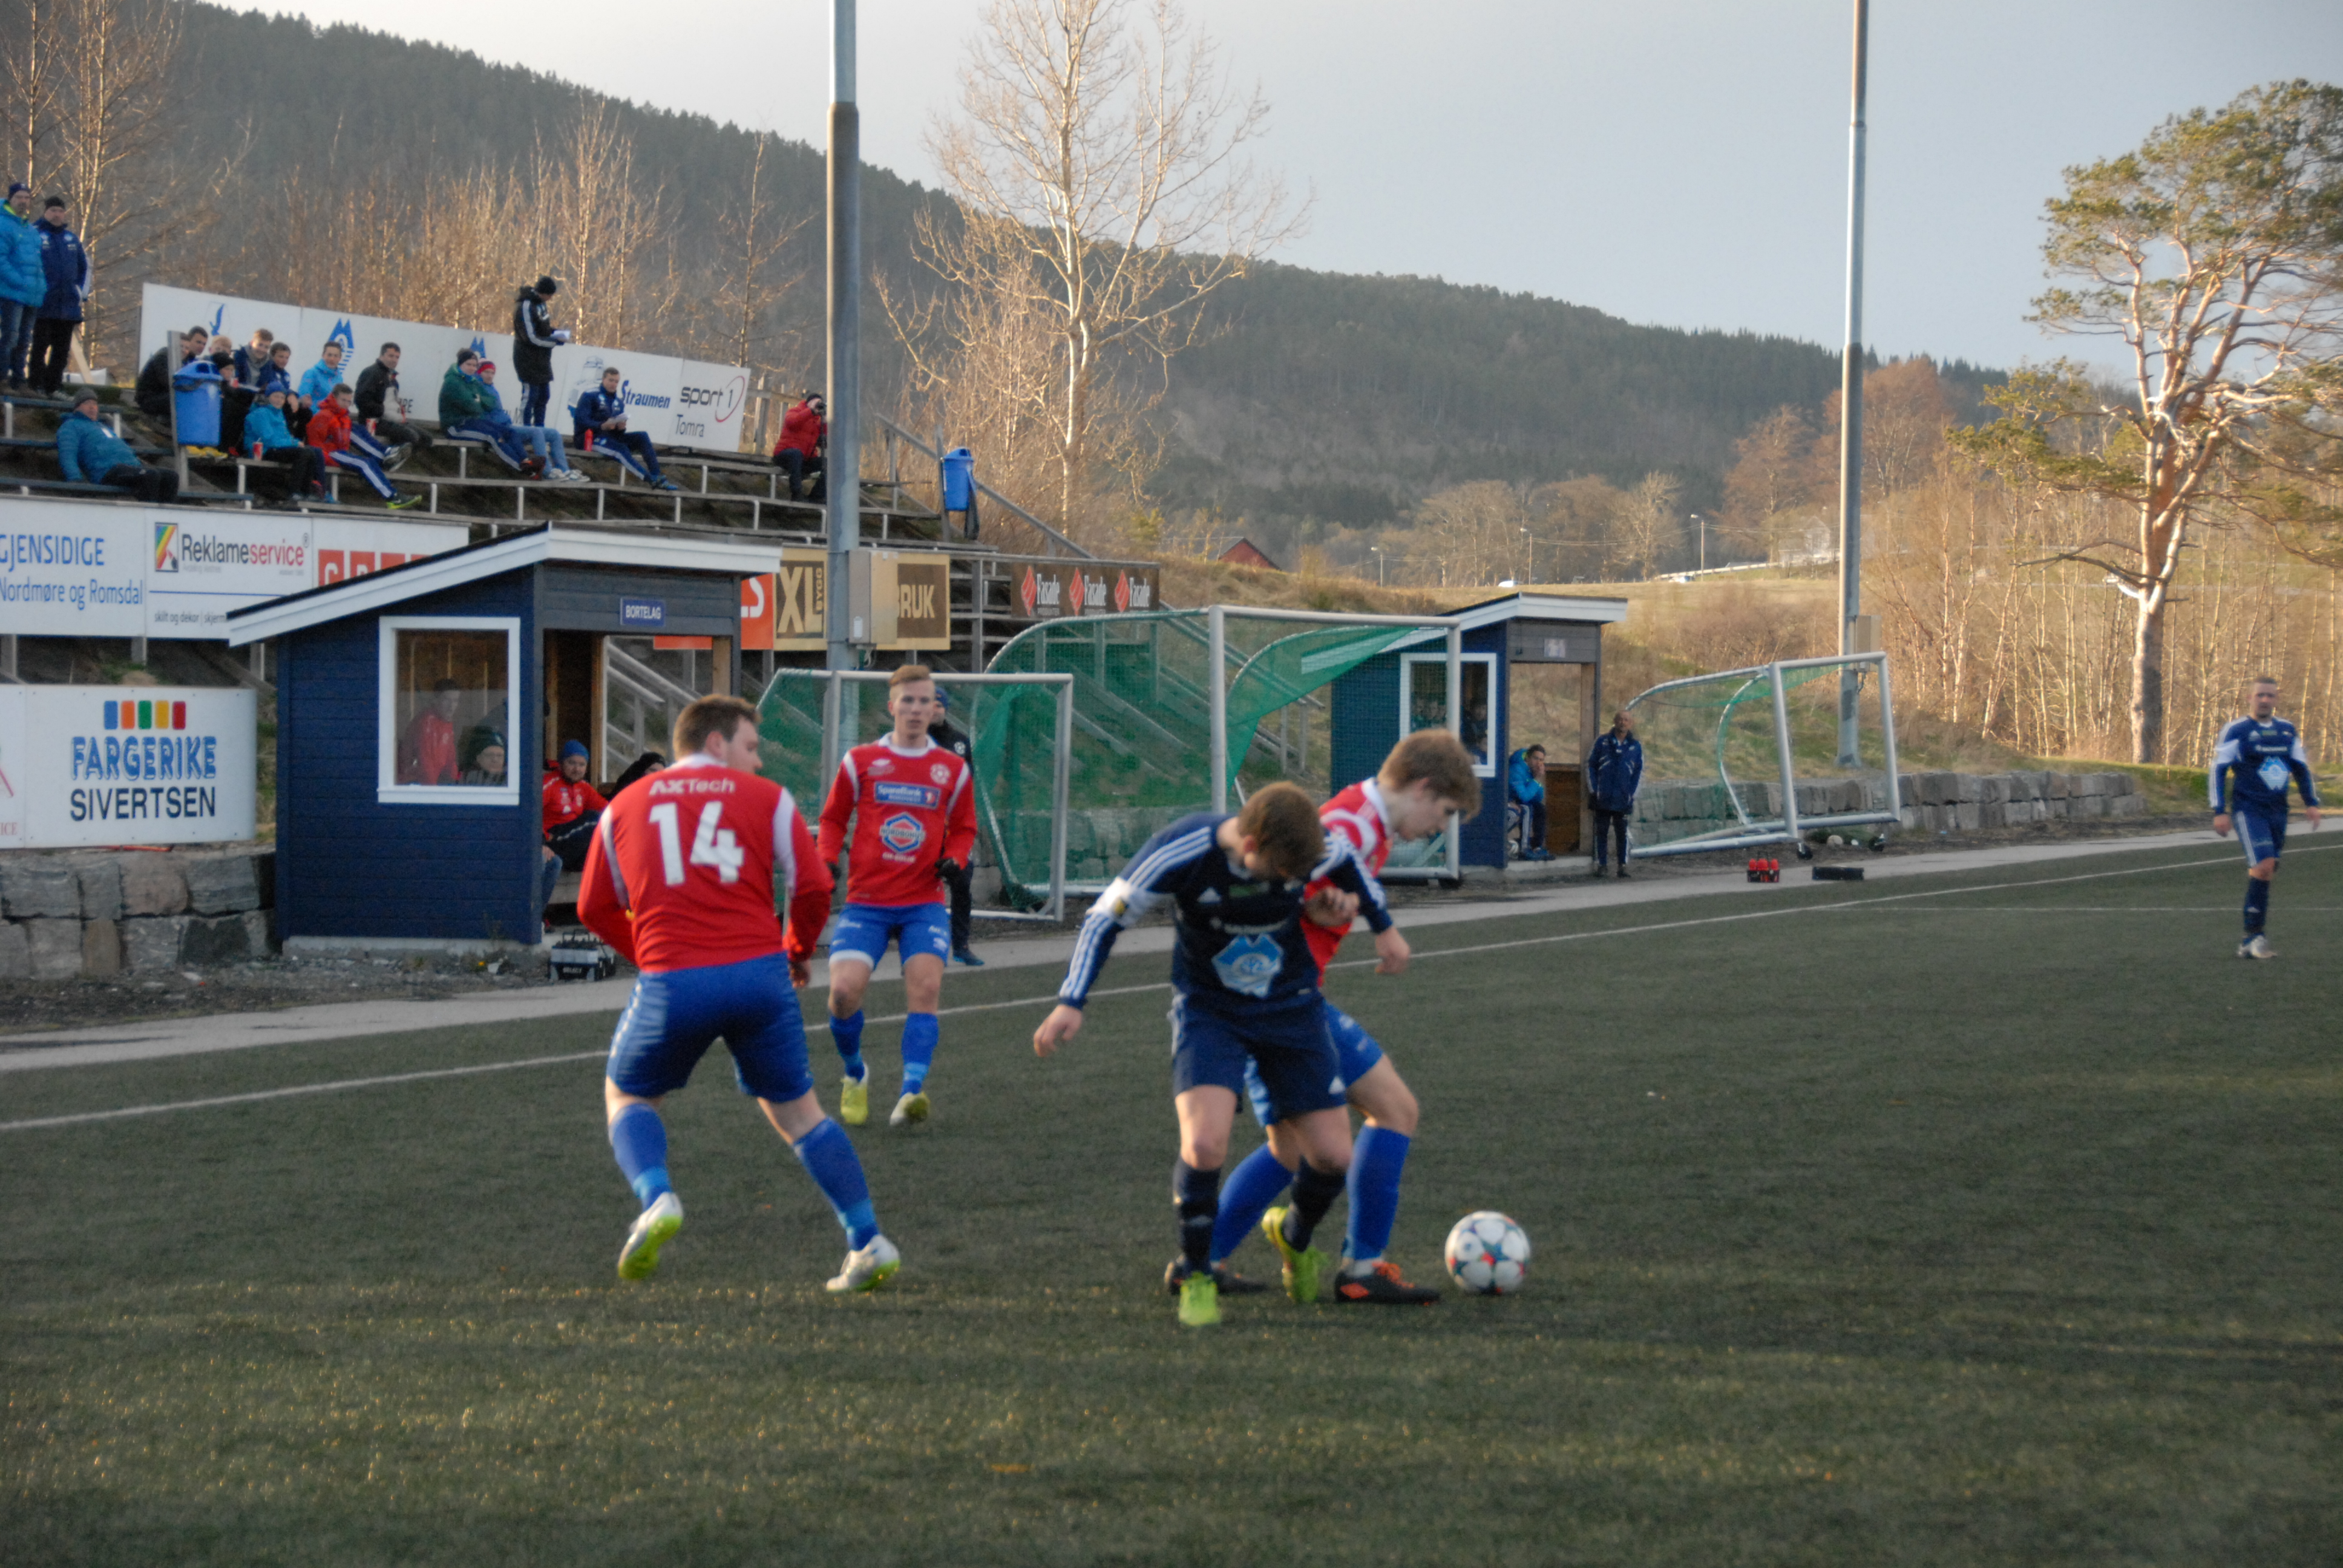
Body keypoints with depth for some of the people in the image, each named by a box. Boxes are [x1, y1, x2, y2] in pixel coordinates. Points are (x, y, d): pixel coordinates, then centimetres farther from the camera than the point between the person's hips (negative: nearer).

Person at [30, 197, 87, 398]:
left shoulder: (72, 238, 17)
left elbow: (85, 266, 25)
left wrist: (82, 291, 14)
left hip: (68, 305, 6)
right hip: (44, 304, -5)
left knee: (63, 348, 6)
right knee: (40, 347, -6)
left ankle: (54, 386, 11)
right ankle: (37, 386, -3)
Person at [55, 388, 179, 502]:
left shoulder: (103, 427, 38)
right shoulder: (71, 426, 13)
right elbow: (67, 455, -3)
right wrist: (76, 478, -22)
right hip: (108, 472, -9)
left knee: (171, 477, -14)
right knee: (151, 476, -33)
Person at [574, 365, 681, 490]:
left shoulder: (619, 402, 16)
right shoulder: (590, 396, -5)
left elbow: (619, 432, 13)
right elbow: (581, 420, -17)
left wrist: (621, 427, -13)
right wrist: (602, 426, -30)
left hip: (611, 436, 7)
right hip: (589, 438, -7)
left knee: (641, 437, -12)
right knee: (621, 449, -31)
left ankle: (656, 477, -24)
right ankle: (652, 479, -35)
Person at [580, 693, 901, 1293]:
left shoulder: (625, 806, 16)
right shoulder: (767, 798, 10)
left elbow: (595, 909, 20)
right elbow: (813, 888, 5)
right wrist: (798, 952, 23)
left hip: (671, 980, 0)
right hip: (760, 972, 0)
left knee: (626, 1095, 22)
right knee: (797, 1111, 15)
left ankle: (657, 1200, -5)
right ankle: (868, 1241, 8)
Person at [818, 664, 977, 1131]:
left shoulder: (953, 769, 8)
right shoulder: (860, 761, 5)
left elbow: (963, 827, 20)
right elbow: (833, 817, 15)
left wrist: (954, 859, -1)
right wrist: (827, 861, -3)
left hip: (923, 904, 1)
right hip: (866, 900, -1)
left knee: (925, 987, -20)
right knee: (844, 991, -15)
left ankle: (911, 1093, -25)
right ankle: (855, 1076, 13)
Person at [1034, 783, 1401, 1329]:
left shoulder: (1316, 848, -19)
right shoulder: (1180, 854, -27)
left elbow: (1350, 865, 8)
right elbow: (1106, 916, -13)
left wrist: (1383, 927, 20)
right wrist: (1071, 1003, -19)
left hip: (1292, 1009, 3)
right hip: (1208, 1012, -3)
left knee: (1333, 1156, -3)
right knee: (1204, 1144, -26)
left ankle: (1294, 1236, 33)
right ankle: (1195, 1278, -1)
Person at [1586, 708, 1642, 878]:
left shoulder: (1636, 746, 6)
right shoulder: (1602, 742, 4)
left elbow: (1639, 771, 9)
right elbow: (1591, 765, 6)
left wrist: (1632, 794, -1)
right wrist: (1593, 790, -2)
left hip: (1623, 800, 0)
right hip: (1603, 799, 0)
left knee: (1623, 833, 2)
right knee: (1601, 832, 4)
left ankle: (1623, 864, 9)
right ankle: (1602, 864, 10)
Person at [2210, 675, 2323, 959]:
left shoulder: (2288, 731, 13)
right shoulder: (2237, 731, -3)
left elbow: (2301, 768, 22)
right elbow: (2217, 770, -3)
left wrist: (2311, 803, 11)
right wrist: (2220, 811, -10)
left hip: (2277, 811, 6)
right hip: (2248, 808, -6)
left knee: (2264, 872, 5)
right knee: (2264, 866, -21)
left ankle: (2249, 944, 11)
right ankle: (2254, 936, -16)